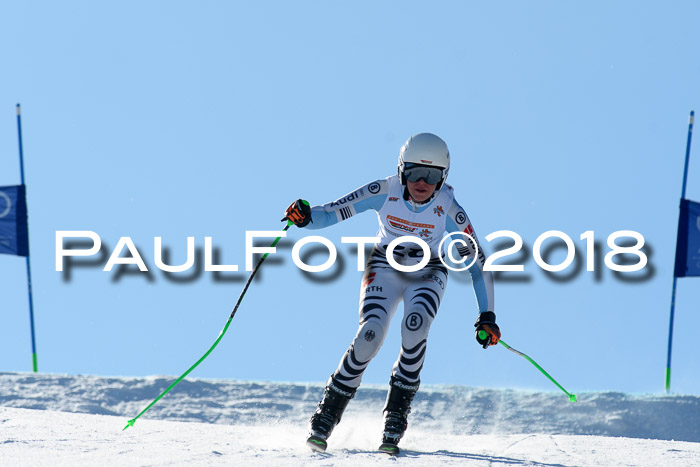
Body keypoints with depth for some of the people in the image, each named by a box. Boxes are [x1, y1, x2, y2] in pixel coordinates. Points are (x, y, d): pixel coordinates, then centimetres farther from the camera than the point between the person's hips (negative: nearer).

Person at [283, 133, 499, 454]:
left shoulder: (448, 210, -22)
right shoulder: (384, 193, -22)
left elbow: (477, 264, -15)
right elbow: (332, 214, -20)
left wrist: (487, 315, -21)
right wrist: (305, 217, -42)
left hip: (428, 274, 0)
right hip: (385, 268, 0)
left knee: (415, 326, -31)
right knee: (370, 334, -24)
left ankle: (396, 414, -17)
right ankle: (328, 412, -7)